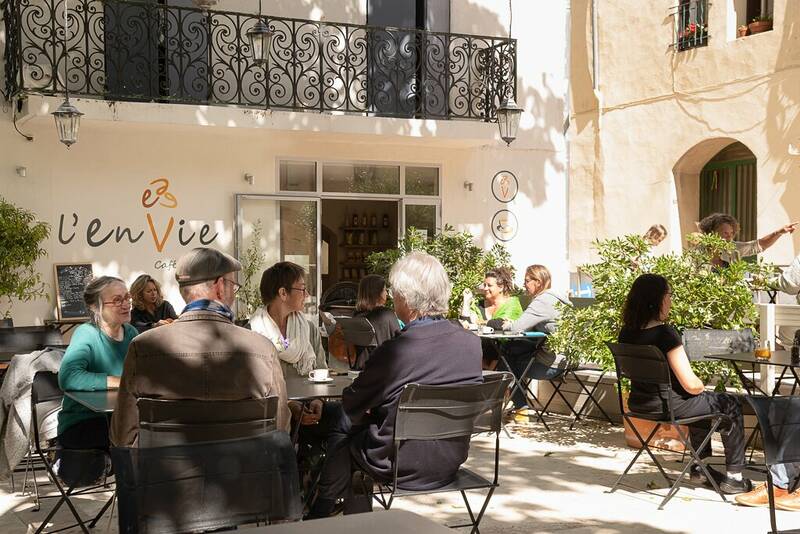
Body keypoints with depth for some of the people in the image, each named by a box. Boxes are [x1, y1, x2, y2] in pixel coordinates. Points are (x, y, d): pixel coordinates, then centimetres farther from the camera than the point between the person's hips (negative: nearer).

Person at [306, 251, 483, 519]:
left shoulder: (393, 351, -25)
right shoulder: (472, 343, -9)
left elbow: (352, 405, -8)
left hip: (404, 467, -6)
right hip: (452, 461, 6)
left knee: (340, 442, 21)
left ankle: (318, 518, 41)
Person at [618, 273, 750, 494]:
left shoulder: (626, 333, -1)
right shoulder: (665, 334, -25)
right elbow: (691, 384, -23)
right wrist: (702, 387, 2)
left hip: (639, 403, 8)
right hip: (667, 405, -8)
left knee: (704, 401, 35)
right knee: (731, 404, 15)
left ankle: (700, 467, 44)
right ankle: (733, 476, 20)